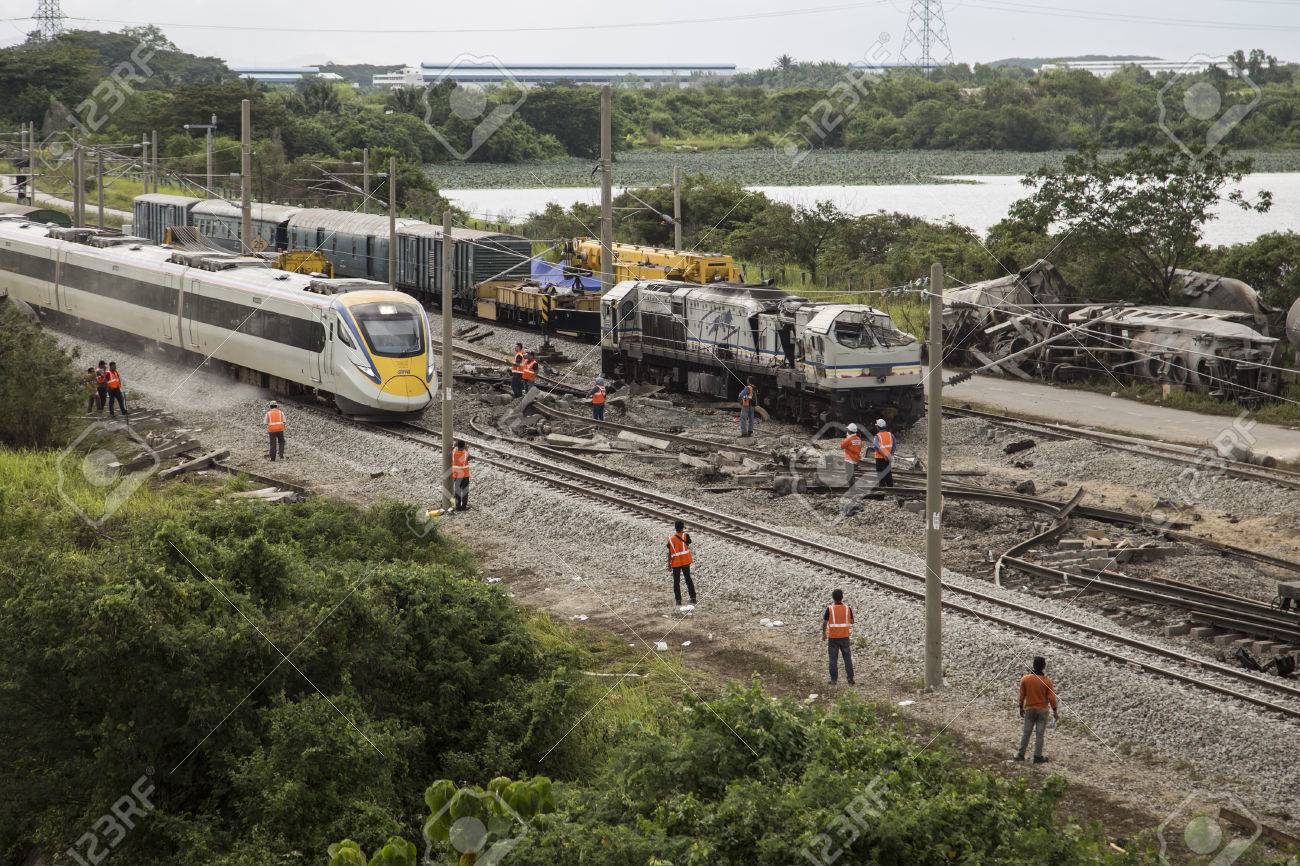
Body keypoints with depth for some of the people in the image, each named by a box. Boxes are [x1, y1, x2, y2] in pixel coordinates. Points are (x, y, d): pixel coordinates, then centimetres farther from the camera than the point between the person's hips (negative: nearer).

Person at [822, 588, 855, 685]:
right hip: (845, 637, 2)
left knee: (833, 659, 5)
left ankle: (833, 679, 6)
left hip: (832, 637, -2)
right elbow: (851, 622, 6)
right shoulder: (847, 608, -3)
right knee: (847, 658, 9)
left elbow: (824, 623, -10)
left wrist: (824, 634, 3)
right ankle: (850, 679, 9)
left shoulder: (829, 609, -9)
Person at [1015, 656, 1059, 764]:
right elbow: (1051, 698, -11)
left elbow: (1022, 695, 0)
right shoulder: (1047, 681, -14)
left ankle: (1021, 754, 15)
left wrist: (1021, 708, 13)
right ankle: (1037, 757, 9)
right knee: (1039, 734, 5)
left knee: (1026, 732, 11)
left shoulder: (1025, 679, -8)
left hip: (1029, 710, 2)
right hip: (1042, 710, -2)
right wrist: (1055, 712, -2)